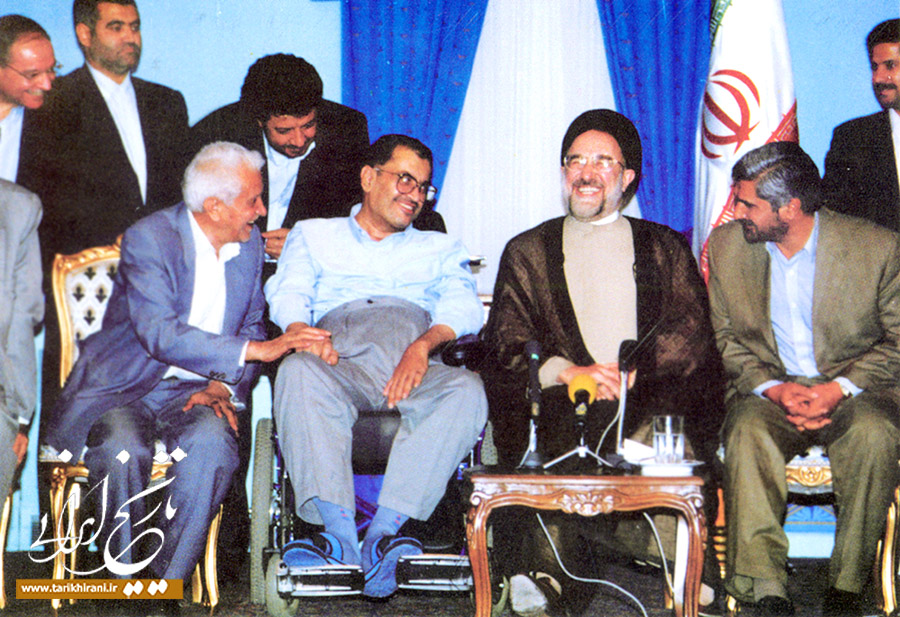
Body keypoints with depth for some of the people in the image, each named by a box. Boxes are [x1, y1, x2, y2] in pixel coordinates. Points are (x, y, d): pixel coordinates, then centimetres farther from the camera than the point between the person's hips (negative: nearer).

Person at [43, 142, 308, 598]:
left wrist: (224, 386, -7)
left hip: (191, 390, 4)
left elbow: (251, 327, 13)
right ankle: (122, 580, -12)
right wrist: (253, 350, -30)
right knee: (124, 451, -35)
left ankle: (167, 584, -19)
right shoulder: (149, 238, -14)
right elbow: (159, 334, -26)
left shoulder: (250, 244, 6)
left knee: (212, 440, -31)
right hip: (123, 387, -3)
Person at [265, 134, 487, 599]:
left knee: (466, 391, -33)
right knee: (297, 373, -35)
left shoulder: (439, 248, 31)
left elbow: (465, 307, 11)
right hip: (339, 363, -1)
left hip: (414, 368, 1)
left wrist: (424, 344, -12)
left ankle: (383, 532, -38)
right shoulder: (314, 235, 29)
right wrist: (304, 333, -14)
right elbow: (287, 295, 11)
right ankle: (341, 537, -42)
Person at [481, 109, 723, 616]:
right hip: (564, 403, 0)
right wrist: (567, 373, -14)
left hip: (648, 396, 0)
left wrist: (628, 373, -13)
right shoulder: (528, 252, 21)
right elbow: (508, 343, 7)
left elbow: (693, 332, 6)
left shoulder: (664, 247, 21)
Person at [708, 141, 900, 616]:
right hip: (767, 387, 2)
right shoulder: (726, 246, 2)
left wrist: (839, 389, -17)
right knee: (747, 432, -32)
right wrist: (772, 387, -10)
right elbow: (726, 337, 8)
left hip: (854, 390, -1)